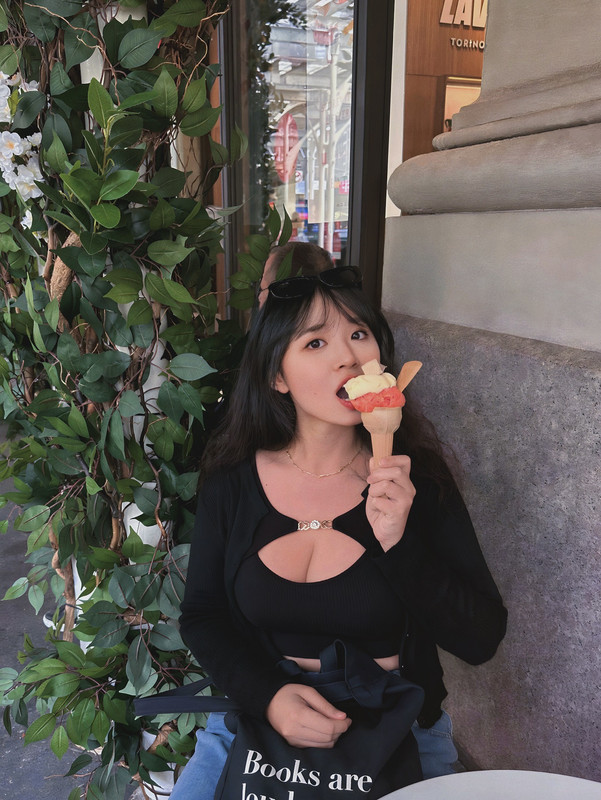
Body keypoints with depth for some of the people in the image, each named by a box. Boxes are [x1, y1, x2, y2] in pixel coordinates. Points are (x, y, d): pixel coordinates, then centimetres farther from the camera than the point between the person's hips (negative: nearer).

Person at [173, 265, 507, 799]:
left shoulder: (416, 478, -13)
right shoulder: (232, 482, -8)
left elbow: (481, 640, -12)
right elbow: (201, 616, -1)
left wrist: (397, 544, -27)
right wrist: (268, 695, -18)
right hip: (259, 719, 1)